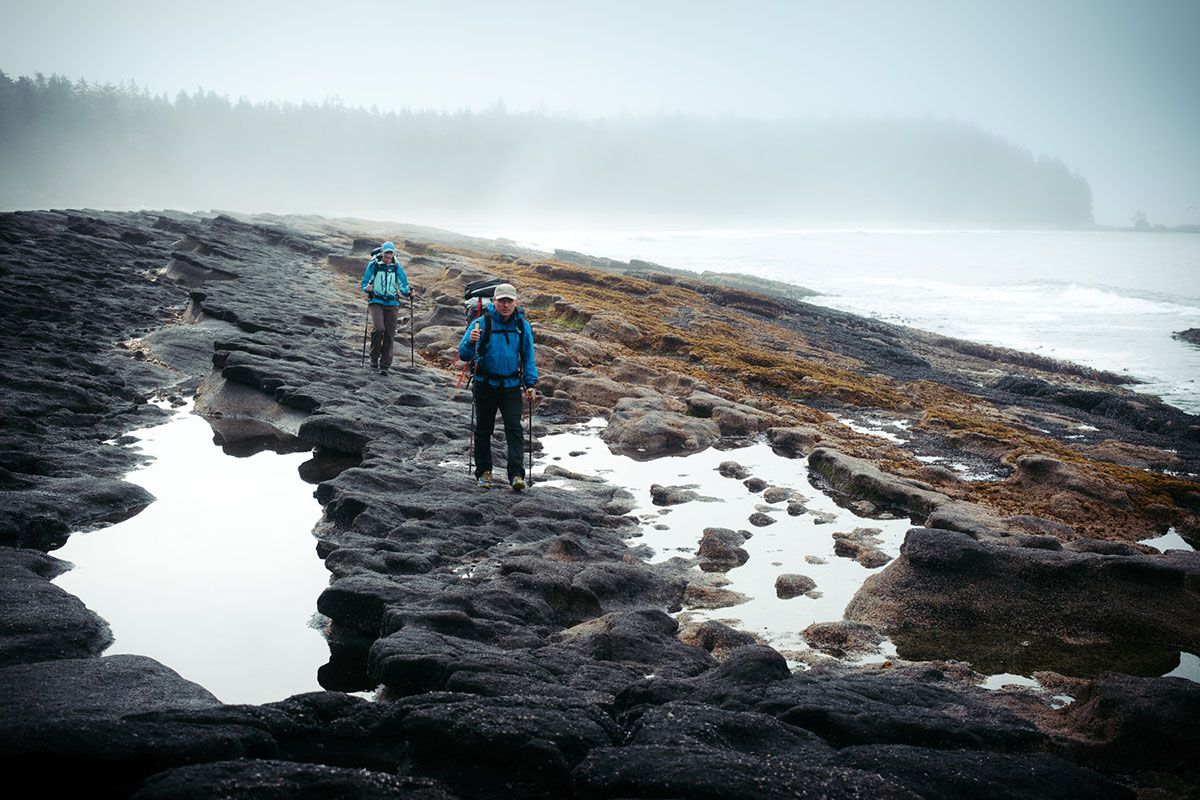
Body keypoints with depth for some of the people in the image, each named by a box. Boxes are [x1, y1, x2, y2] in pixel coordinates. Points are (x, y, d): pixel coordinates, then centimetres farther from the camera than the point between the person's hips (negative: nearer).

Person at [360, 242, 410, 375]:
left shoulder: (396, 267, 8)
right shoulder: (373, 265, 1)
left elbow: (403, 284, 11)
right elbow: (365, 282, 4)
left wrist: (407, 291, -10)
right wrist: (367, 288, -18)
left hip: (392, 304, 3)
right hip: (376, 302, -3)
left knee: (389, 334, -1)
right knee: (378, 328, -23)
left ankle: (384, 365, 8)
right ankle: (374, 357, -2)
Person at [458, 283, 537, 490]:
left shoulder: (522, 325, 1)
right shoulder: (481, 323, -7)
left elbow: (528, 357, 10)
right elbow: (464, 355, -9)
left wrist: (530, 384, 3)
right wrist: (471, 342, -31)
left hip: (511, 386, 1)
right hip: (485, 385, -1)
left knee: (514, 427, -9)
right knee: (483, 429, 8)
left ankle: (516, 475, -12)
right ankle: (483, 472, 21)